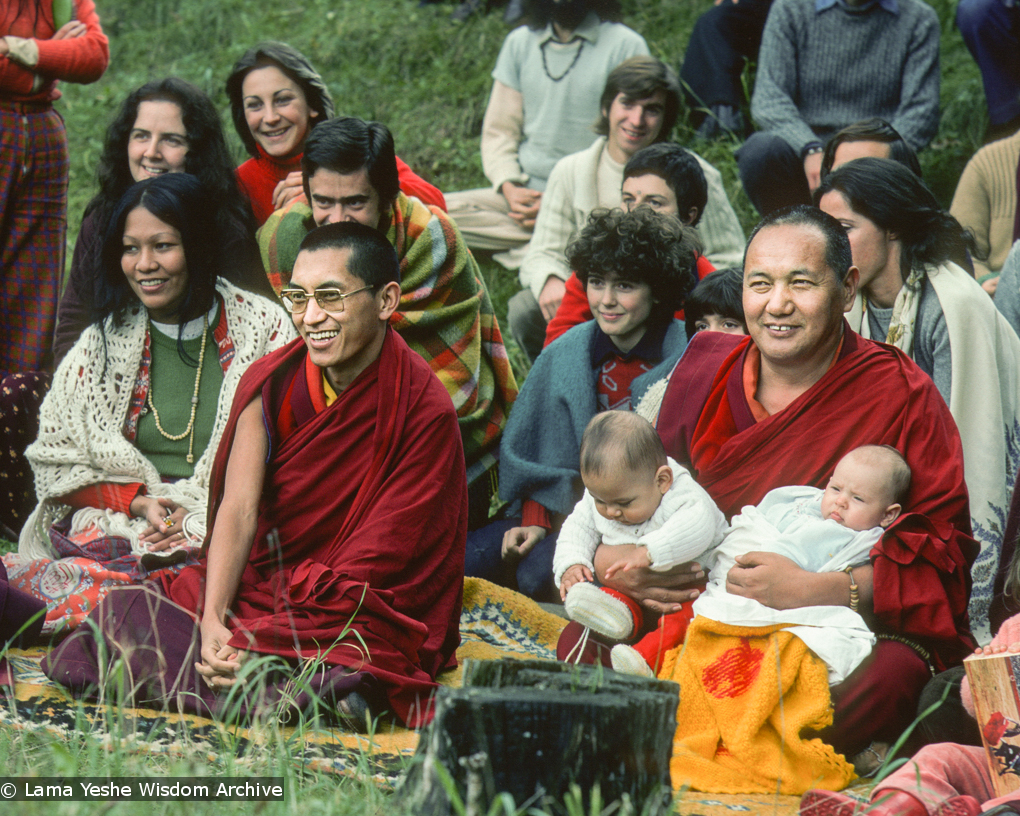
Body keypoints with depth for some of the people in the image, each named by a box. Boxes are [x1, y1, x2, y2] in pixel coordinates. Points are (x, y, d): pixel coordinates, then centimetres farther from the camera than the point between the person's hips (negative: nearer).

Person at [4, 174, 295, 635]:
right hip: (116, 525, 3)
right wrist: (137, 501, -5)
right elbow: (55, 461, 13)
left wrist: (203, 517, -10)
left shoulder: (263, 329, 5)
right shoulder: (102, 342, 13)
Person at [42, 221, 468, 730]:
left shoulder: (424, 410, -12)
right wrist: (212, 621, -23)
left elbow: (374, 560, -15)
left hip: (363, 620, -6)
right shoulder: (270, 383, 2)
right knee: (121, 611, -21)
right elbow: (238, 508, -6)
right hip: (257, 587, 6)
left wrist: (269, 643, -23)